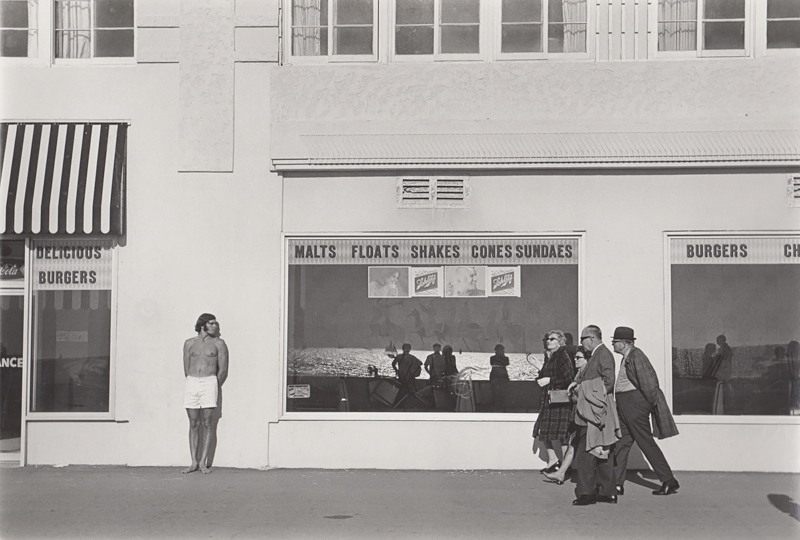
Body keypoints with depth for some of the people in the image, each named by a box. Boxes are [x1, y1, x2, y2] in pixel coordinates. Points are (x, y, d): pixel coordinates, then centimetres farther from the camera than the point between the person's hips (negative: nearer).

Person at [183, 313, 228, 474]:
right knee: (193, 424, 2)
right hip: (191, 383, 2)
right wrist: (193, 384, 12)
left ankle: (203, 461, 0)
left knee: (207, 423, -4)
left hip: (209, 383, -2)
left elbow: (223, 370, 6)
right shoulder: (189, 343, 13)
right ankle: (194, 462, 5)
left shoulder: (218, 343, 7)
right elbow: (186, 368, 14)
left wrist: (213, 387, 7)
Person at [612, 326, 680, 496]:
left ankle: (669, 481, 1)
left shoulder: (636, 356, -14)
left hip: (635, 404, -10)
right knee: (620, 444, 10)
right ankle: (616, 483, 15)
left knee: (646, 442, -6)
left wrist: (653, 403, -15)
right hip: (624, 407, 10)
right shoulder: (626, 358, 16)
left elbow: (648, 381, -18)